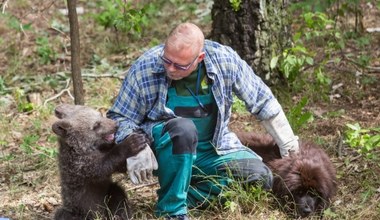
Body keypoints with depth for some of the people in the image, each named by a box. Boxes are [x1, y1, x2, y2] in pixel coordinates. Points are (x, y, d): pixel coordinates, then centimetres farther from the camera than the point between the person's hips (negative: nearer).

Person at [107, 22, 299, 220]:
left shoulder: (225, 60, -13)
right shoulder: (144, 68, -17)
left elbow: (261, 99, 2)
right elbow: (121, 117, -6)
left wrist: (286, 141, 8)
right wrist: (137, 151, -23)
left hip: (213, 149, 3)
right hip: (166, 152, -3)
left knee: (260, 176, -15)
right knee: (183, 129, -37)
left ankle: (189, 197, -8)